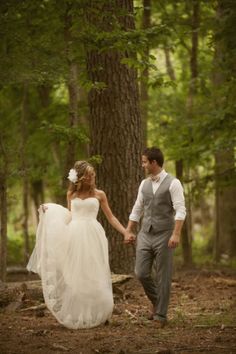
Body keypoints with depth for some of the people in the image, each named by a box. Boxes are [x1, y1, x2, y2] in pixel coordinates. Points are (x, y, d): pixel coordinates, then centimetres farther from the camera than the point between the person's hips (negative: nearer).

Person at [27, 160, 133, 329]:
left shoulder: (99, 194, 6)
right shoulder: (71, 194, 11)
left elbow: (111, 217, 10)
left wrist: (125, 232, 2)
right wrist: (50, 211, 14)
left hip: (92, 236, -1)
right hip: (74, 235, 2)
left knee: (93, 276, -4)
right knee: (74, 276, 0)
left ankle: (94, 315, 3)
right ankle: (75, 316, 6)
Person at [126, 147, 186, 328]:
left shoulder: (173, 183, -9)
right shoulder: (144, 184, 11)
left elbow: (180, 210, -15)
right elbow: (137, 210, 17)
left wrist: (176, 234, -24)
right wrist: (128, 232, 15)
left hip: (164, 236, -5)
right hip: (145, 235, 5)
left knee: (163, 277, 0)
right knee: (141, 273, -1)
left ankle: (161, 315, 9)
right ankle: (156, 301, 24)